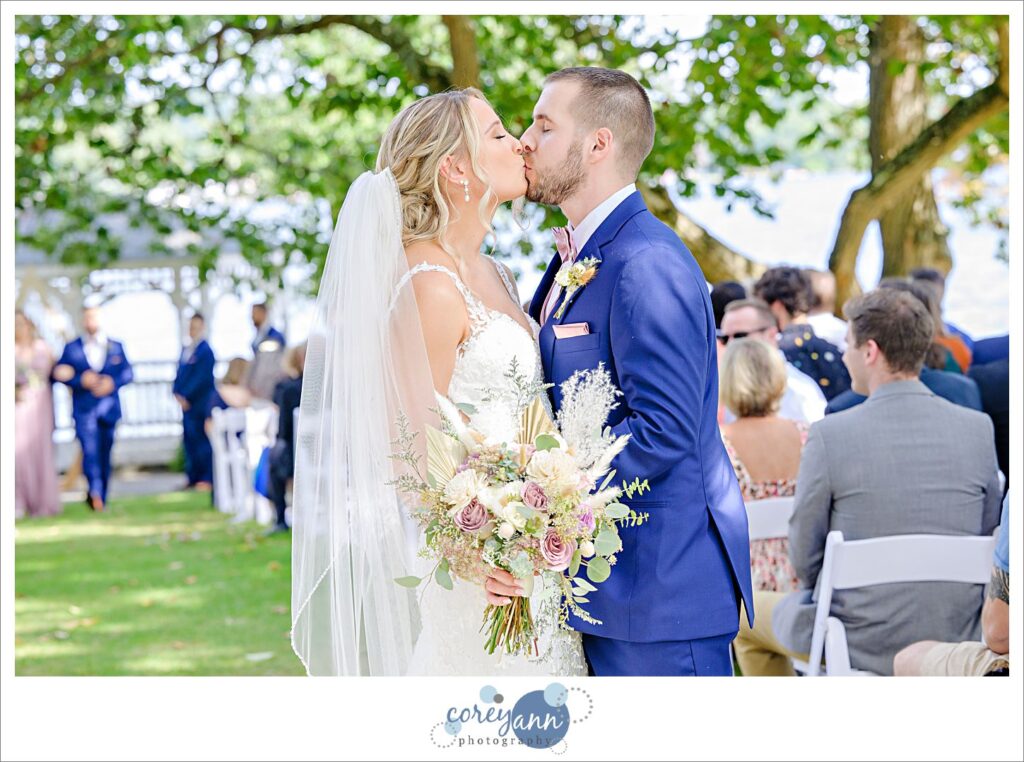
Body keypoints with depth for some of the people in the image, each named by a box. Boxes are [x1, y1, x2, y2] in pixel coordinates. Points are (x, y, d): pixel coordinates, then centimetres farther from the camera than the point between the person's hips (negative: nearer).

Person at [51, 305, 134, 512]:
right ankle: (95, 491, -33)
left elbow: (127, 372, 7)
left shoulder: (116, 347, 12)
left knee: (105, 454, 8)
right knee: (89, 450, -20)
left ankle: (100, 497, 19)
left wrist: (112, 382, -12)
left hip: (108, 407, 3)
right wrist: (81, 380, -15)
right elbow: (60, 374, 0)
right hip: (83, 408, -3)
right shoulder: (72, 348, 7)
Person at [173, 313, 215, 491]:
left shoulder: (206, 351, -10)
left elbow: (202, 378, -16)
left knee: (202, 441, -5)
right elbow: (180, 375, 17)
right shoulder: (186, 350, 15)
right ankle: (193, 478, 14)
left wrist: (186, 396, -16)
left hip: (201, 404, -8)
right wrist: (177, 394, 1)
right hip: (187, 403, 8)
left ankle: (207, 479, -2)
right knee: (190, 440, 8)